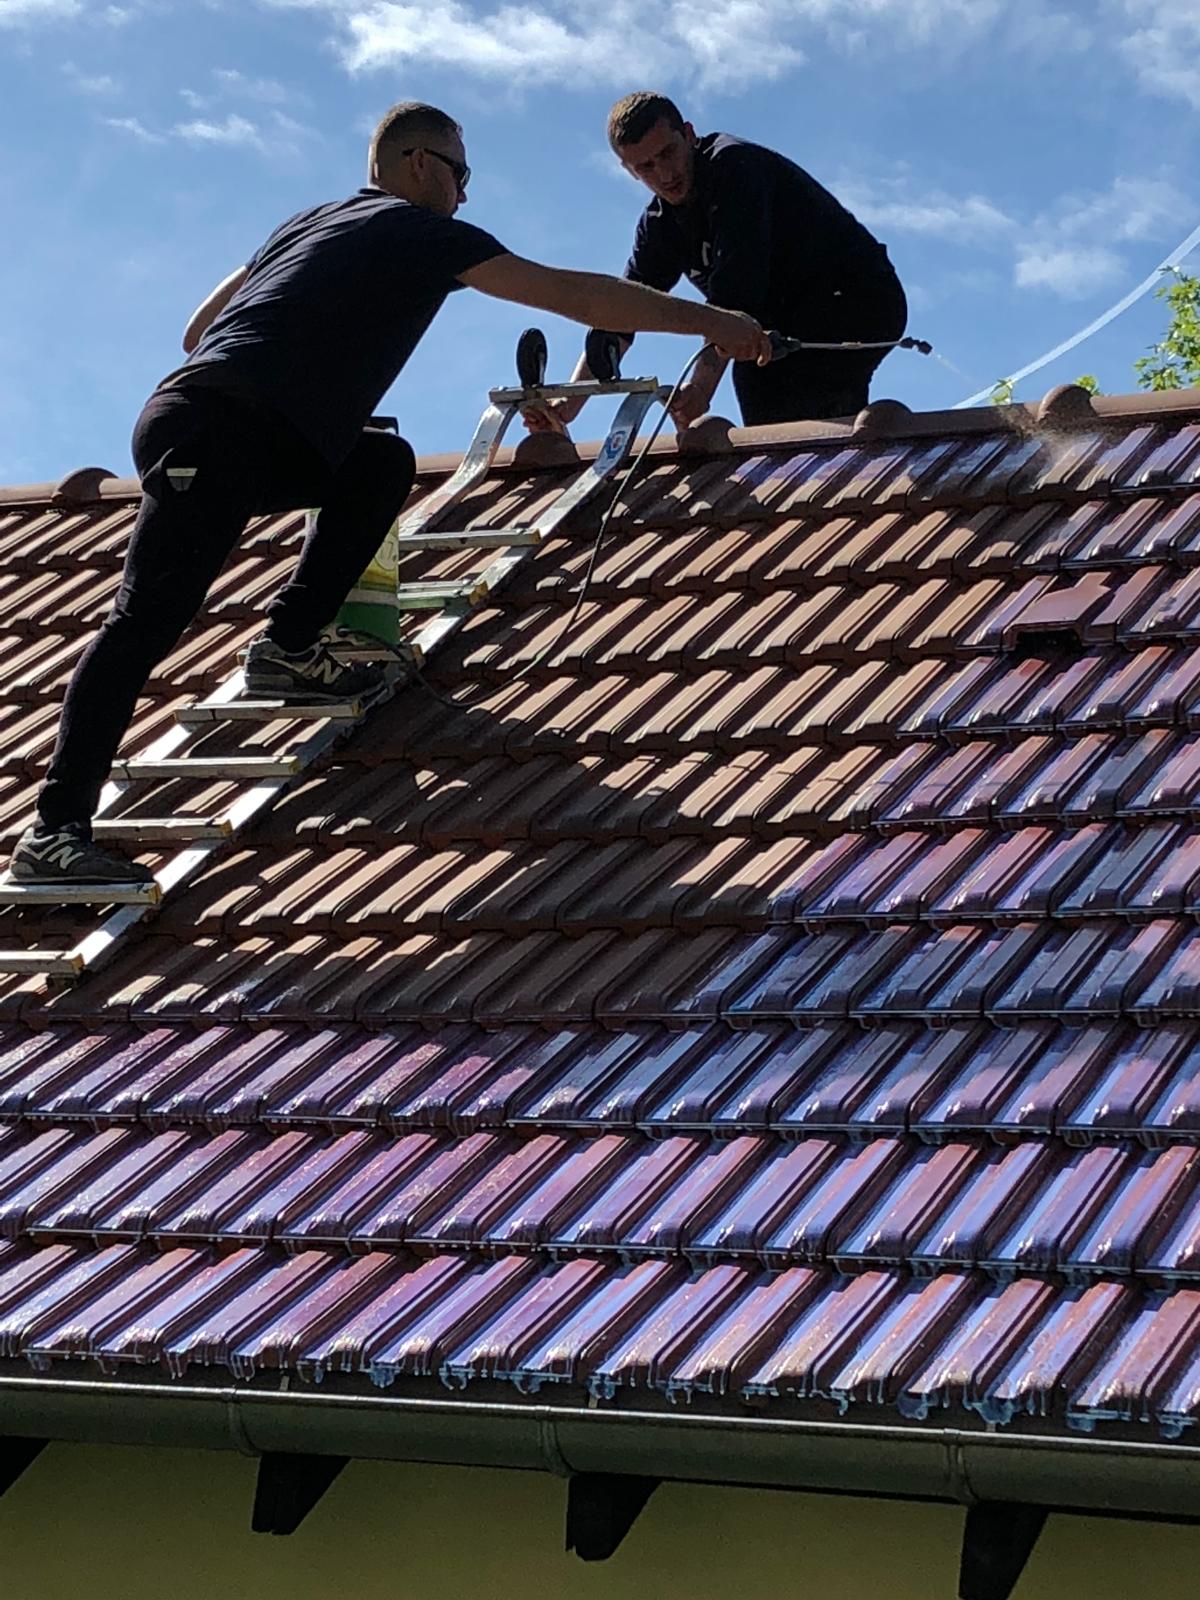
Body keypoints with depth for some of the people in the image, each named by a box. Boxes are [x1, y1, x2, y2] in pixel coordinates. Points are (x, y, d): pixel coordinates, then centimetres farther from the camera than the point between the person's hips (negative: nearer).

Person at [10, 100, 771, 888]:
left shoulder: (311, 224, 28)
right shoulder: (424, 234, 5)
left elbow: (199, 327, 30)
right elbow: (578, 296, 4)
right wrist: (711, 322, 10)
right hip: (216, 438, -9)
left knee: (384, 464, 17)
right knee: (148, 622, -15)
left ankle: (286, 648, 10)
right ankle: (56, 829, -20)